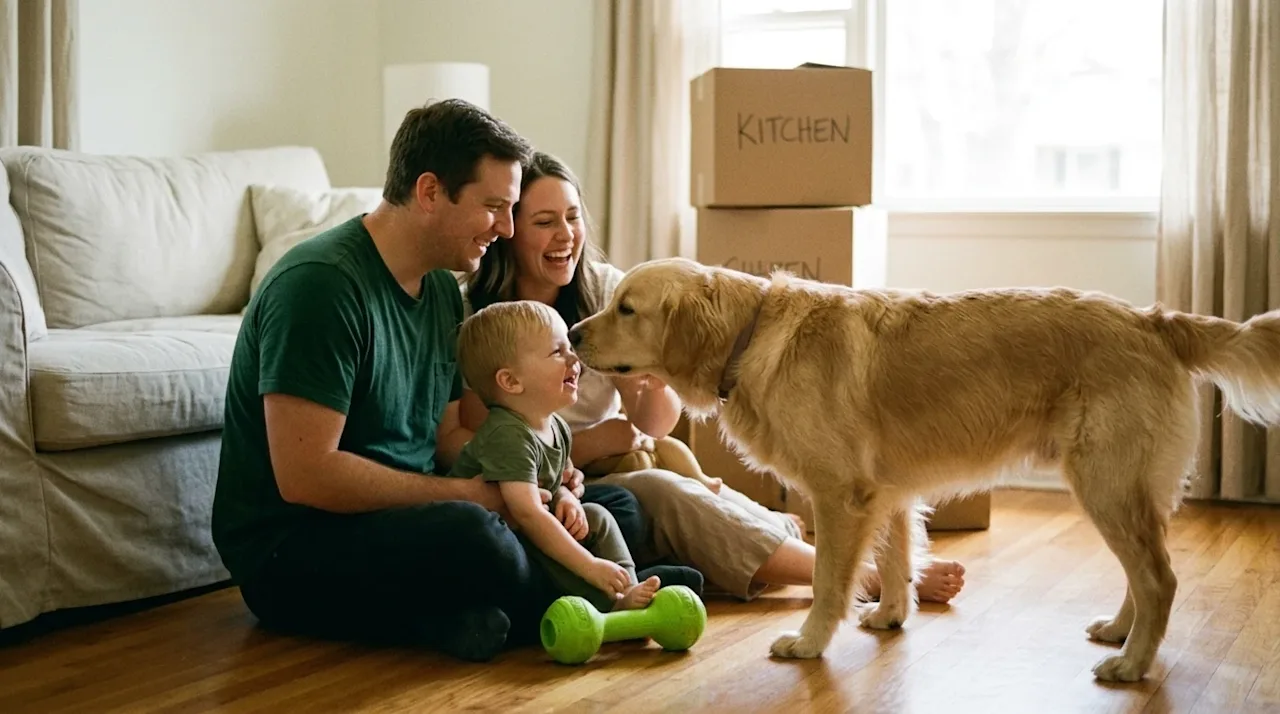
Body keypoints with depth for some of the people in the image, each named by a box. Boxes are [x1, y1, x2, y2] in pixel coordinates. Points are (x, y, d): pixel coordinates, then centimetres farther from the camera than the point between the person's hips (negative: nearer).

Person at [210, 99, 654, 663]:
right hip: (291, 548, -9)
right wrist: (465, 493, -19)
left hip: (405, 512, 9)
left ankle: (465, 613, -16)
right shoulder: (322, 284, -19)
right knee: (468, 533, -37)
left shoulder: (441, 288, 10)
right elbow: (305, 476, -24)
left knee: (618, 510, 3)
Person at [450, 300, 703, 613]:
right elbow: (528, 514, -36)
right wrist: (589, 567, -36)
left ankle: (628, 586, -9)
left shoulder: (556, 426, 2)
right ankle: (612, 603, -30)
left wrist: (567, 500, -6)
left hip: (527, 534, 10)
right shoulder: (509, 436, -28)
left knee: (596, 516, 6)